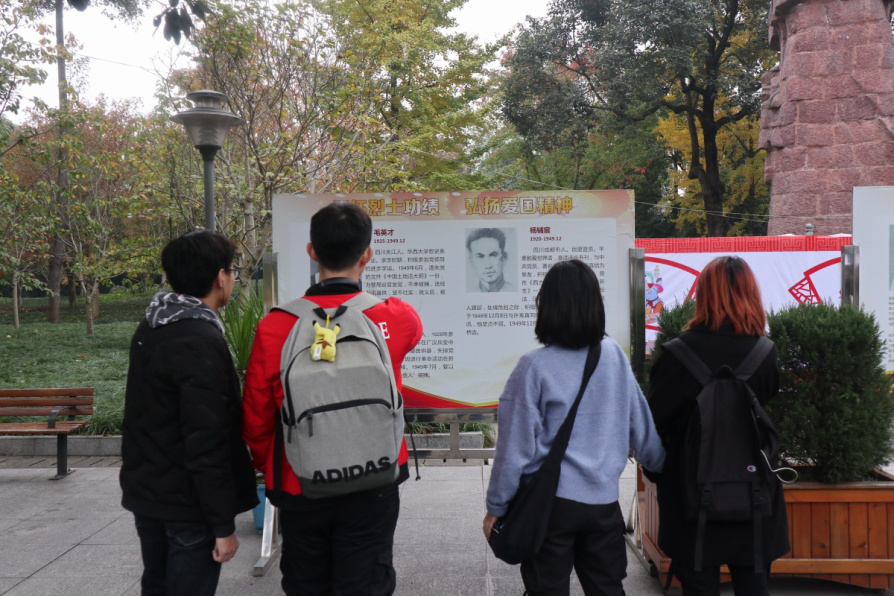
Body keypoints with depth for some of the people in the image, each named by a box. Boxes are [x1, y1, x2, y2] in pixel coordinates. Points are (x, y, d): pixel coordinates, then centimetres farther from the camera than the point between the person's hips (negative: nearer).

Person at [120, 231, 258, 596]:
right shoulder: (201, 342, -23)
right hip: (187, 503, -9)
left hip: (145, 490, 9)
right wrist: (224, 524, -19)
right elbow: (207, 444, -25)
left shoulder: (150, 329, 6)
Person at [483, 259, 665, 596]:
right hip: (604, 501, 4)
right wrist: (664, 469, 24)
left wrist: (496, 508, 0)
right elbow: (641, 427, 5)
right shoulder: (615, 356, -2)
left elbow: (516, 447, -12)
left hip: (550, 504, -3)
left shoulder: (535, 367, -14)